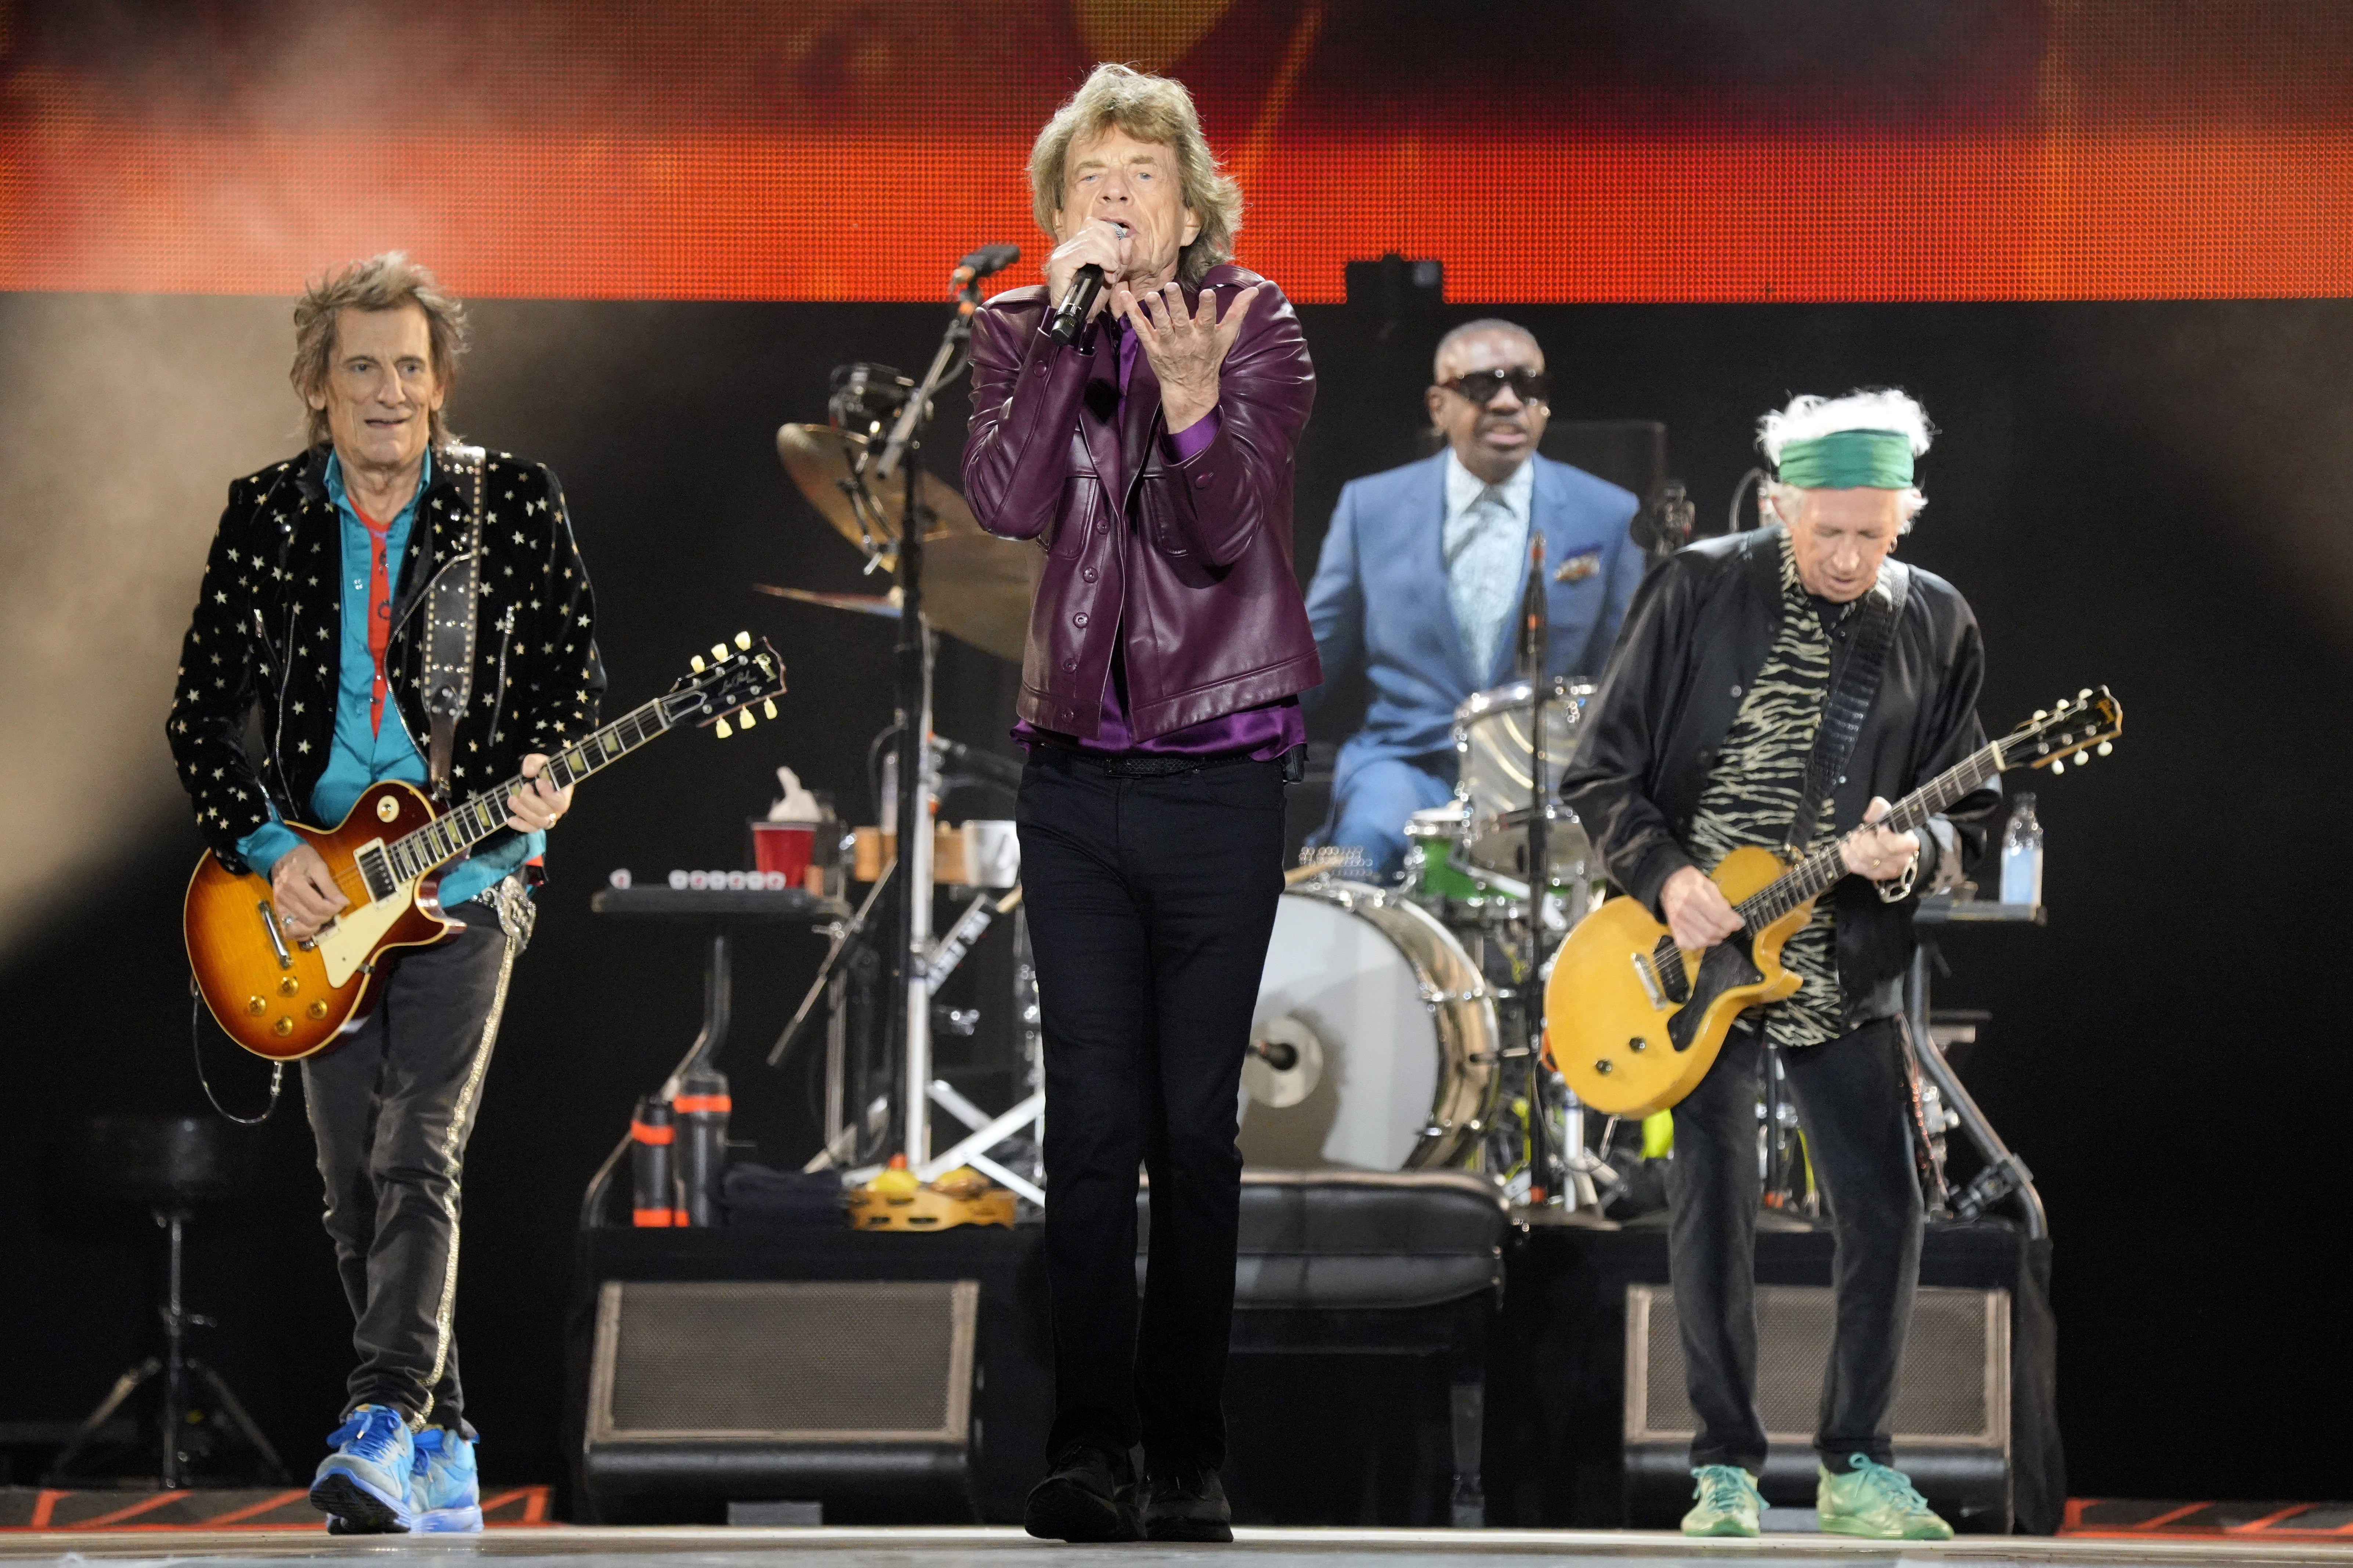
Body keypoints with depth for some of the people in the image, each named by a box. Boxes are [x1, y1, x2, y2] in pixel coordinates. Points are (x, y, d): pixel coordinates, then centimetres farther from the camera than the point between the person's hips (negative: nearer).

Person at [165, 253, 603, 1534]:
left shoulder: (515, 506, 0)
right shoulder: (264, 517, 4)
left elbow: (571, 671, 5)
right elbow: (202, 712, 4)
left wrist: (533, 783, -15)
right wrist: (271, 851, -9)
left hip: (462, 883, -3)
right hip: (316, 897, 4)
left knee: (416, 1157, -19)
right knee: (355, 1190, 6)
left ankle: (384, 1427, -28)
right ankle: (438, 1454, 15)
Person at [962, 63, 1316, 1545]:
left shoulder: (1255, 325, -2)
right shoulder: (1018, 334, 5)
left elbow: (1229, 528, -16)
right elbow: (1007, 500, -13)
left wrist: (1190, 396, -34)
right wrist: (1069, 327, -18)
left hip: (1220, 773, -2)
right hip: (1076, 778, 2)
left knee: (1196, 1127, 1)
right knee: (1092, 1120, -2)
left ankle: (1189, 1456, 5)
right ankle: (1090, 1448, -3)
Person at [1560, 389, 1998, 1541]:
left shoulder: (1935, 626, 2)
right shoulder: (1697, 593, -5)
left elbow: (1970, 817, 5)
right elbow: (1599, 771, -1)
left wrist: (1913, 855, -17)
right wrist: (1665, 876, -15)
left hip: (1847, 970, 2)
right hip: (1697, 953, -2)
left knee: (1884, 1216, -1)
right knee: (1714, 1212, -2)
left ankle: (1853, 1464, 13)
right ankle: (1726, 1469, 9)